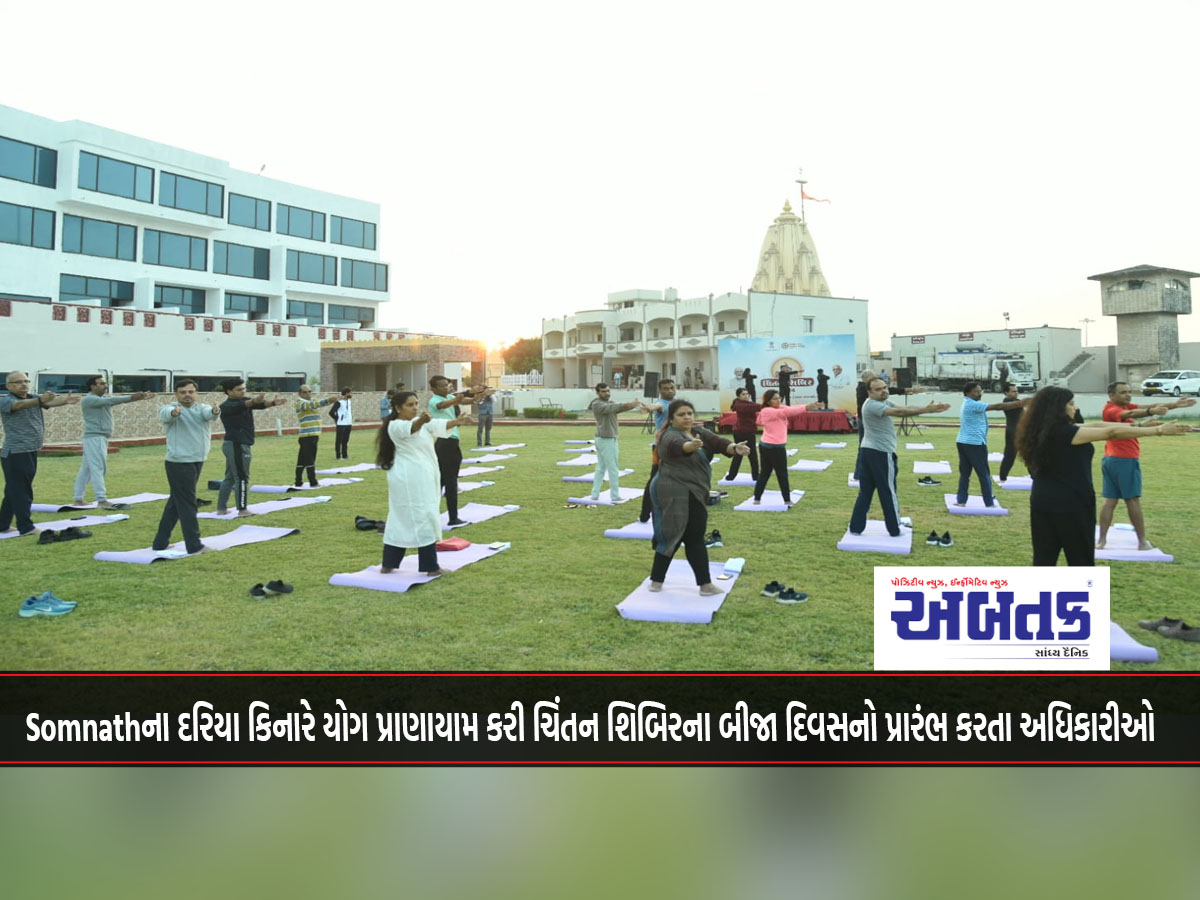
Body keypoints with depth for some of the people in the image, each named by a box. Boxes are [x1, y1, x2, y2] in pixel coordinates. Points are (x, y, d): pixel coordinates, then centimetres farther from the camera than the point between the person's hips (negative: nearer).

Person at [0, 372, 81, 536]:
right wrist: (40, 400, -48)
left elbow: (51, 402, -7)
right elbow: (19, 405, -29)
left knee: (14, 491, 15)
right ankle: (26, 527, -2)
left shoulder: (35, 399, 12)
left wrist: (66, 400, -30)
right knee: (20, 491, -5)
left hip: (31, 453, 7)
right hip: (15, 454, -7)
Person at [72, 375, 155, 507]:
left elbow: (115, 399, 5)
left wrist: (139, 397, -10)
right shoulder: (87, 400, -9)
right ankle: (101, 500, -13)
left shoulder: (104, 399, 17)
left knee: (86, 469, 11)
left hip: (101, 439, 8)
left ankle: (78, 499, 15)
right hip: (94, 438, -8)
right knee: (98, 468, -11)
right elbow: (110, 400, -22)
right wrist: (131, 397, -29)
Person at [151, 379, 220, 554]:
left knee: (175, 503, 15)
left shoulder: (201, 408, 7)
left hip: (197, 462, 7)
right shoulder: (171, 409, -8)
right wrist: (174, 412, -56)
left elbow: (208, 413, -15)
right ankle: (194, 545, 0)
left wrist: (215, 412, -40)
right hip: (179, 464, -7)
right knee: (187, 504, -4)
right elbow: (166, 414, -31)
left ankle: (161, 542, 25)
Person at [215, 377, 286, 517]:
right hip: (236, 445, -9)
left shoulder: (244, 401, 11)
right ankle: (242, 509, 1)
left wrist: (273, 402, -28)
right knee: (242, 478, -4)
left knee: (230, 477, 13)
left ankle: (221, 508, 20)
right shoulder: (226, 406, -11)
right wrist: (254, 401, -54)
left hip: (237, 445, 9)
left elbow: (260, 405, -7)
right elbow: (240, 406, -34)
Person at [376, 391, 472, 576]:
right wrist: (421, 420, -57)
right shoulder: (395, 426, -11)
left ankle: (388, 565, 20)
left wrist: (456, 422, -23)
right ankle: (431, 567, 2)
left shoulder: (420, 422, 15)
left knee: (400, 519, 13)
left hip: (420, 478, 10)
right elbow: (411, 428, -34)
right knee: (424, 519, -5)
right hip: (410, 479, -10)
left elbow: (438, 425, -3)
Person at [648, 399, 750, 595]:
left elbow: (717, 442, -9)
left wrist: (734, 448, -30)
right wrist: (691, 446, -62)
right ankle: (705, 584, 2)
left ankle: (657, 581, 21)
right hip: (679, 495, -9)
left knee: (672, 537, 13)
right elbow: (677, 445, -39)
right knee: (694, 539, -4)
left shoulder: (699, 432, 9)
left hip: (685, 495, 9)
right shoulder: (671, 436, -15)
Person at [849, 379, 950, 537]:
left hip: (867, 451, 9)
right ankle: (894, 530, 14)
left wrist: (927, 408, -12)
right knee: (888, 493, 3)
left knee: (864, 492, 10)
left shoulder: (884, 402, 13)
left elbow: (904, 408, 1)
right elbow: (899, 412, -30)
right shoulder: (872, 405, -18)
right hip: (880, 453, -9)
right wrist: (925, 410, -35)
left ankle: (856, 527, 12)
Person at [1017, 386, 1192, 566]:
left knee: (1044, 558, 9)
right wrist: (1158, 430, -7)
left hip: (1042, 502, 7)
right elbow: (1111, 433, -14)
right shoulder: (1065, 432, -18)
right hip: (1071, 504, -7)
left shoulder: (1041, 431, 6)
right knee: (1081, 559, 9)